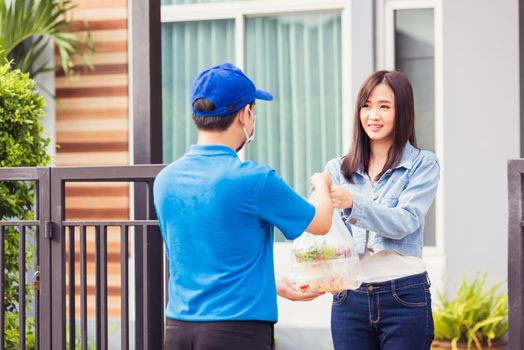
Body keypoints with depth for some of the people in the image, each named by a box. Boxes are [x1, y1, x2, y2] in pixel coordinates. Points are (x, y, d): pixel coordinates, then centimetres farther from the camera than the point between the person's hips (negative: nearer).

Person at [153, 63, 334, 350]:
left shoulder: (166, 180, 5)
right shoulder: (254, 179, -13)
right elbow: (320, 223, 4)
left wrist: (275, 286, 27)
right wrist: (321, 184, 27)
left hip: (178, 326, 6)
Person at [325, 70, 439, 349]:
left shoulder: (423, 164, 0)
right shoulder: (338, 169, 9)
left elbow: (405, 223, -14)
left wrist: (353, 202, -29)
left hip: (403, 295, -3)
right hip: (349, 298, 3)